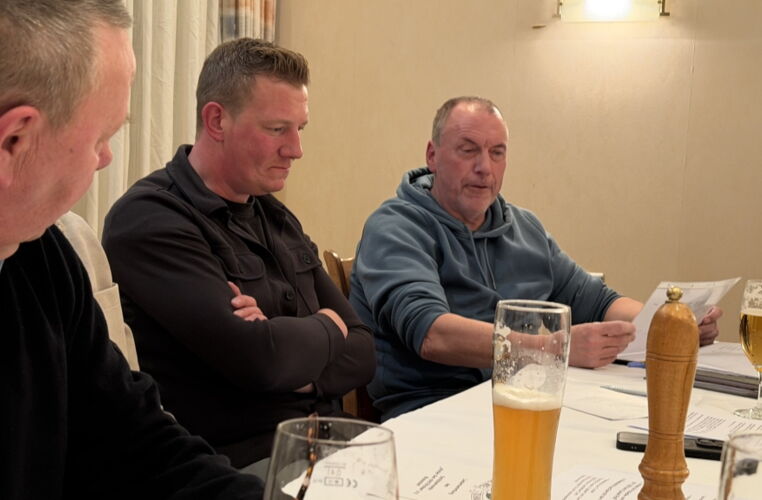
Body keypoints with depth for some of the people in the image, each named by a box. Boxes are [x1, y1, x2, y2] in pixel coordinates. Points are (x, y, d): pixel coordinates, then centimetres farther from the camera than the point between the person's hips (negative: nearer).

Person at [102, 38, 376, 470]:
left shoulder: (276, 217, 14)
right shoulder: (149, 220, -12)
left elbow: (362, 353, 9)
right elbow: (255, 357, -23)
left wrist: (298, 371, -12)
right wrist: (326, 327, -3)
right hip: (240, 463, -7)